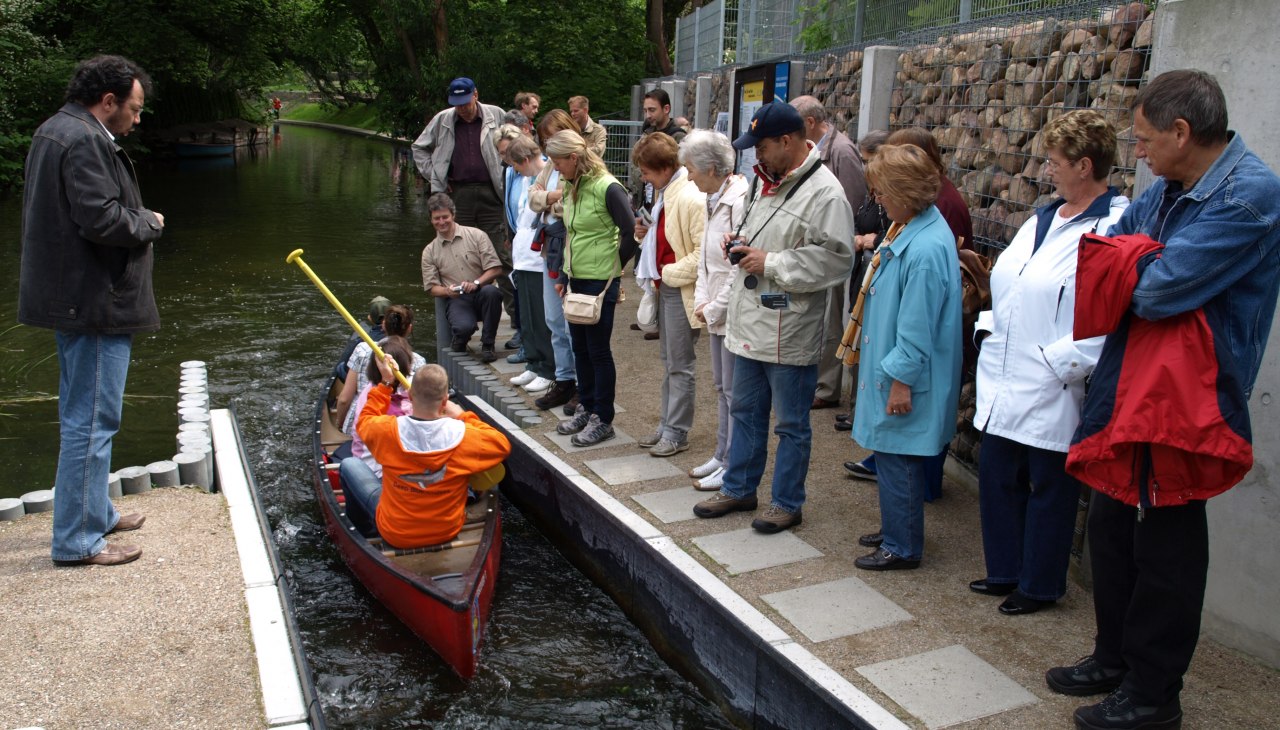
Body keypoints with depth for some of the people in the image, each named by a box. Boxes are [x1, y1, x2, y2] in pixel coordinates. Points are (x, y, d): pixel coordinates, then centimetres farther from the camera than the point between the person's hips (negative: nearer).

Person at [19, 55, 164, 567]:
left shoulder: (55, 131, 16)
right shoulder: (82, 141, -18)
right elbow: (102, 219, -26)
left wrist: (138, 218, 9)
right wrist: (148, 223, -9)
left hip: (71, 296, 12)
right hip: (94, 300, -11)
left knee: (83, 415, 19)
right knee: (93, 419, -5)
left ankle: (95, 513, 33)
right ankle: (77, 540, 3)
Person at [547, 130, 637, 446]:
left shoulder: (607, 188, -16)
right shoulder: (572, 188, 9)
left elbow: (630, 231, -16)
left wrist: (614, 265, -5)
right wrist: (565, 276, 15)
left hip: (600, 281, -8)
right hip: (576, 279, 8)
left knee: (598, 351, 0)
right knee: (580, 348, 15)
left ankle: (603, 420, 11)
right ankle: (586, 409, 28)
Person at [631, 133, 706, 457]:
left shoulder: (692, 198, -20)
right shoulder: (665, 194, 9)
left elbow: (704, 253, -24)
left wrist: (668, 273, -17)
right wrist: (646, 233, 2)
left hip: (682, 292, -9)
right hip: (665, 288, 9)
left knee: (680, 365, 1)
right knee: (669, 361, 17)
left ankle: (676, 433, 12)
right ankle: (666, 426, 27)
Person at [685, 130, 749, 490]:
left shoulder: (740, 201, -20)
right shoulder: (713, 199, 10)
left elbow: (740, 267, -22)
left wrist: (714, 309, -14)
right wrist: (702, 301, 4)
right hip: (716, 310, 10)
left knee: (734, 391, 0)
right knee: (721, 386, 18)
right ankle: (722, 456, 31)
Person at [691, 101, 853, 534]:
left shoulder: (824, 193, -17)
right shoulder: (770, 182, 12)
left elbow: (836, 259, -24)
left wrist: (770, 263, -21)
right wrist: (744, 243, 4)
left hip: (790, 333, -9)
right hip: (751, 324, 9)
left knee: (791, 425, 6)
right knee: (746, 412, 20)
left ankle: (787, 504, 21)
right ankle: (738, 490, 35)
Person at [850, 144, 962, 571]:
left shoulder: (925, 250, -25)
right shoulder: (907, 230, 6)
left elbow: (917, 327, -23)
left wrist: (902, 381, -19)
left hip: (906, 376, -10)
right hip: (889, 365, 10)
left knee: (898, 459, 3)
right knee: (890, 455, 20)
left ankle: (902, 547, 17)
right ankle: (896, 530, 35)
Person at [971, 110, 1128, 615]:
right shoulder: (1042, 220, 12)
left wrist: (1057, 362, -21)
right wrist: (989, 331, 9)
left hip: (1053, 393, -8)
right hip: (1005, 383, 9)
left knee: (1050, 489, 8)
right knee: (998, 477, 17)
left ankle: (1040, 586, 26)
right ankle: (1005, 571, 35)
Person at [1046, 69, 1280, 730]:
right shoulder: (1166, 190, 8)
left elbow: (1159, 291, -27)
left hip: (1184, 403, -8)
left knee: (1164, 542, 4)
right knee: (1110, 523, 17)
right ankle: (1115, 658, 36)